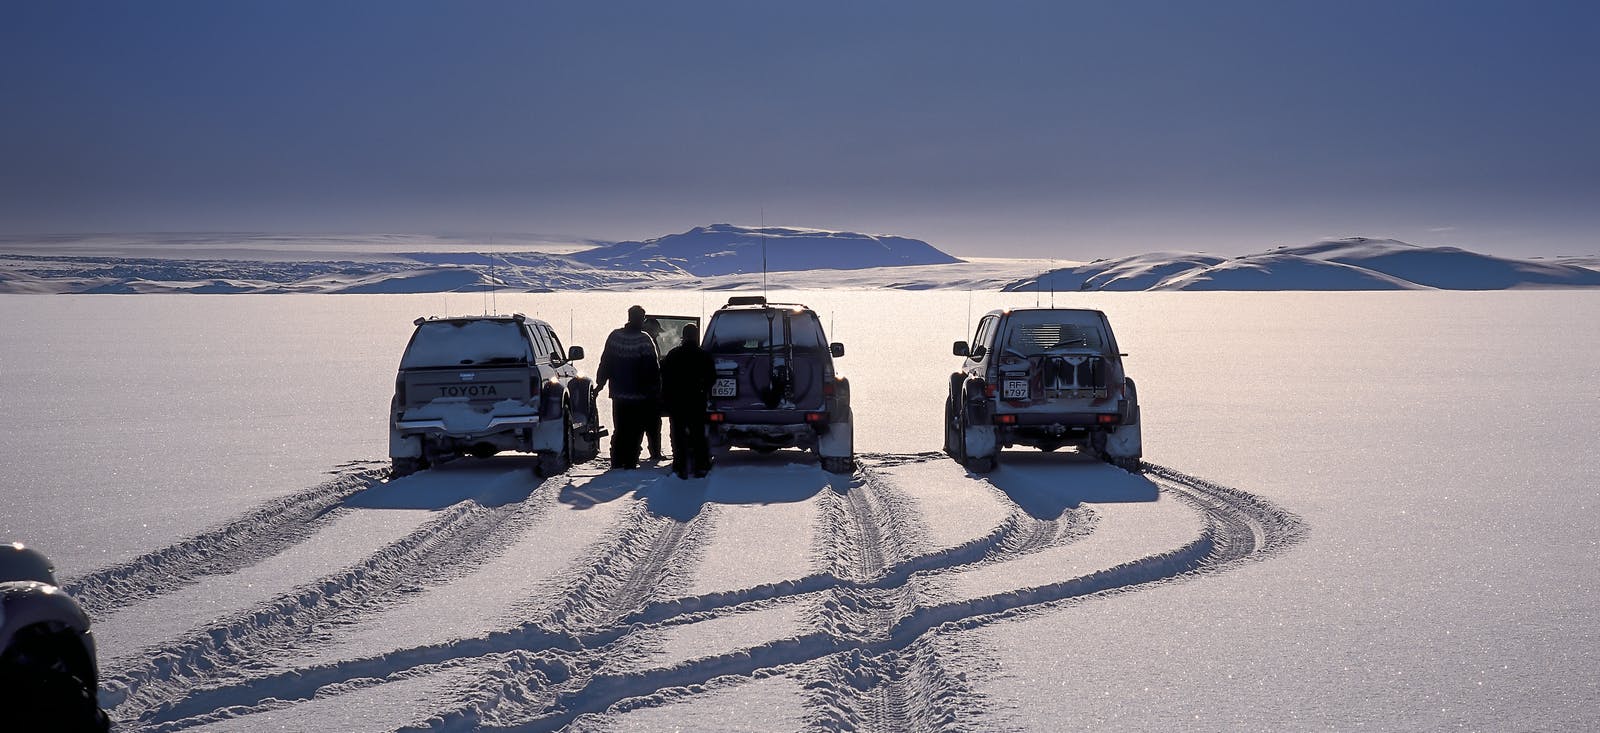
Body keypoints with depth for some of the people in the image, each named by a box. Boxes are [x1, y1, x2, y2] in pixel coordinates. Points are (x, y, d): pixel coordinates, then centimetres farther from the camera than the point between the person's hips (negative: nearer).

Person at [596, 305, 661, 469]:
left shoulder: (615, 336, 1)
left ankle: (617, 462, 14)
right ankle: (630, 463, -1)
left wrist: (600, 382, 20)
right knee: (635, 431, 1)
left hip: (618, 394, 5)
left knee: (620, 430, 14)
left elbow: (605, 363, 9)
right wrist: (655, 392, -4)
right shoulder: (644, 340, -13)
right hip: (639, 396, -4)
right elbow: (653, 369, -11)